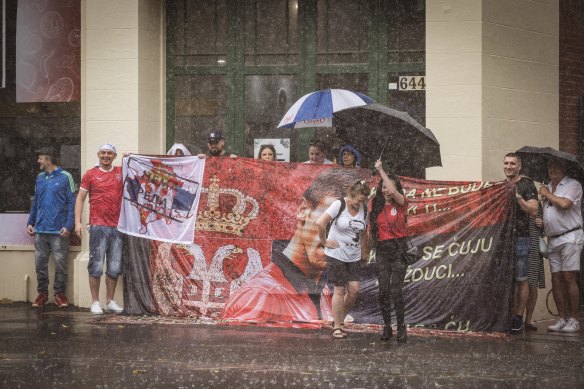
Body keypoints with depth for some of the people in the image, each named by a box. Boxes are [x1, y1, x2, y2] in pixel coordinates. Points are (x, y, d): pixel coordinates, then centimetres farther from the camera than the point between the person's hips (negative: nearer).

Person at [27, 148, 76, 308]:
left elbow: (72, 203, -6)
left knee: (60, 263, 1)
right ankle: (42, 293, 16)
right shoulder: (40, 178, 12)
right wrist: (30, 222, 10)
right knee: (40, 263, 6)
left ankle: (59, 293, 11)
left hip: (59, 230, -5)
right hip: (40, 229, 5)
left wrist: (69, 225, -14)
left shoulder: (65, 177, -4)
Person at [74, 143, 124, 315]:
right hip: (98, 226, -3)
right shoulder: (90, 174, 4)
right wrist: (78, 222, -4)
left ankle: (110, 301, 16)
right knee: (96, 266, -3)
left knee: (115, 268, 7)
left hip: (117, 226, 3)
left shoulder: (121, 172, 10)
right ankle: (95, 302, 3)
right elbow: (80, 198, 5)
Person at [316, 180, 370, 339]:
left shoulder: (364, 209, 5)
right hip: (336, 254, -5)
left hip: (354, 256, 5)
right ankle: (337, 327, 7)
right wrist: (324, 242, -13)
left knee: (354, 289, -4)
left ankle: (340, 320, 16)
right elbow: (320, 223, -20)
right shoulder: (339, 205, -12)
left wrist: (364, 252, 17)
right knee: (339, 290, -3)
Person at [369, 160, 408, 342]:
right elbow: (373, 229, 14)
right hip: (382, 250, 4)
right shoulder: (378, 206, 9)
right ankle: (387, 327, 9)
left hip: (399, 249, -4)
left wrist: (381, 170, -17)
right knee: (383, 291, 0)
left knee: (396, 291, -9)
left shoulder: (401, 204, -3)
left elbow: (394, 191, -23)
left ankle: (401, 327, 1)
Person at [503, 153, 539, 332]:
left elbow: (533, 210, -13)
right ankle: (510, 314, 12)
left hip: (520, 238, -6)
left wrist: (517, 196, -21)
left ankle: (519, 318, -1)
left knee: (521, 279, -4)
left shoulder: (527, 185, -2)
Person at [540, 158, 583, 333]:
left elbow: (564, 203, -20)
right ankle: (562, 319, 7)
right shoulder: (547, 188, 20)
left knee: (569, 279, -10)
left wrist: (547, 194, -5)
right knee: (556, 281, 3)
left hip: (569, 237, -7)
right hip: (552, 239, 7)